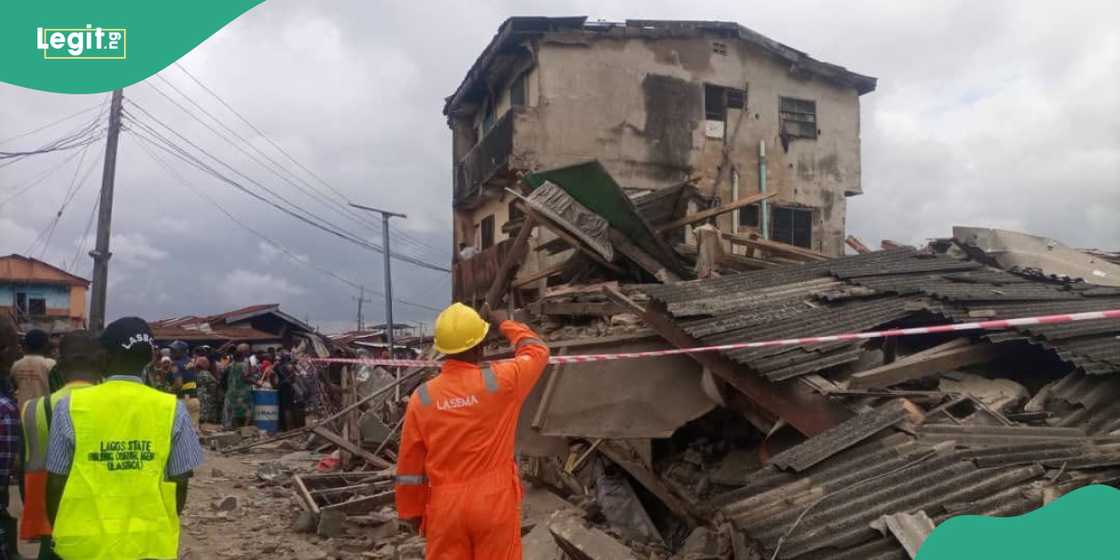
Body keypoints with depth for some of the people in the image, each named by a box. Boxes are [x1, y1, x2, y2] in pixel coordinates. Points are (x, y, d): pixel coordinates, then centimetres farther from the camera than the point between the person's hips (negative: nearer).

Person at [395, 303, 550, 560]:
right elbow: (537, 350, 8)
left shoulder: (422, 397, -7)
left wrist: (412, 512, 13)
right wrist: (503, 322, 22)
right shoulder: (499, 381, -12)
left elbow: (410, 466, 0)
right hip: (495, 501, -1)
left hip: (445, 507, 2)